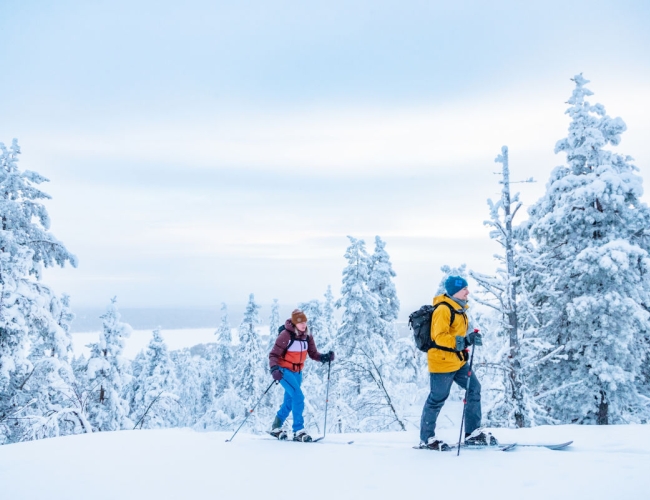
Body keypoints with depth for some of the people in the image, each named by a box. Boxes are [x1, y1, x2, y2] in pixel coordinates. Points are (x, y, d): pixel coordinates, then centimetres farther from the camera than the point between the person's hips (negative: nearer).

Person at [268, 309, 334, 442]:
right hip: (284, 370, -7)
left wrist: (325, 357, -17)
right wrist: (274, 369, -34)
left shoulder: (307, 336, -1)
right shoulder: (286, 335, -19)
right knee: (298, 397, -19)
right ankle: (298, 431, -14)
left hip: (297, 372, 7)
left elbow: (313, 354, 2)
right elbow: (273, 354, -18)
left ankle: (276, 428, 32)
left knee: (289, 401, 13)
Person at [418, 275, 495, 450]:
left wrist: (471, 338, 8)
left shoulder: (458, 309, 13)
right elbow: (439, 337, -26)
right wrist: (465, 341, -33)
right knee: (437, 399, -1)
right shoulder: (443, 309, -17)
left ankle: (473, 433, 14)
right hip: (442, 362, -9)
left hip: (458, 361, 9)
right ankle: (426, 439, 11)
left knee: (474, 388, 6)